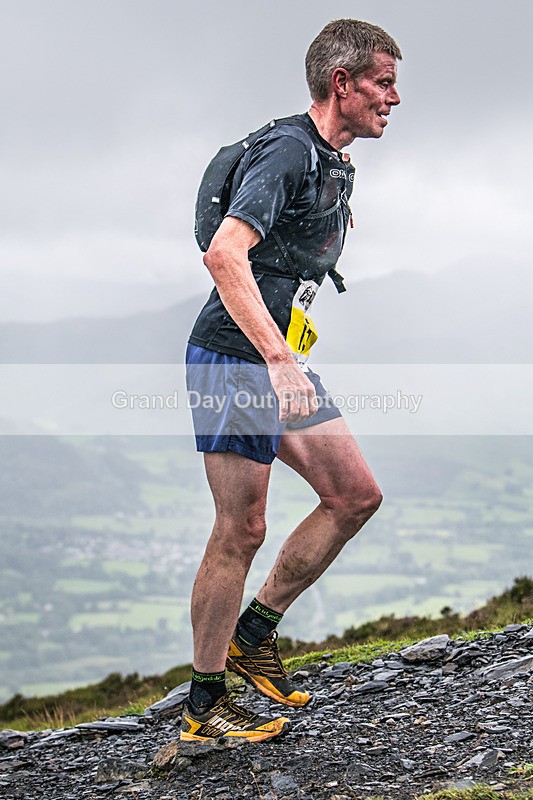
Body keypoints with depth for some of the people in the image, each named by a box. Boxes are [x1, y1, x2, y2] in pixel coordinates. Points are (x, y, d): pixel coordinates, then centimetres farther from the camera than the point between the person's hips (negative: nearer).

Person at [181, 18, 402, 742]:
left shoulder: (338, 165, 16)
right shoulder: (288, 151, -15)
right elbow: (225, 254, -28)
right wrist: (279, 358, -32)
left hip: (283, 360, 10)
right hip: (236, 358, -10)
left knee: (356, 496, 7)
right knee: (241, 530, -6)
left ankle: (253, 634, 16)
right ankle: (204, 705, 5)